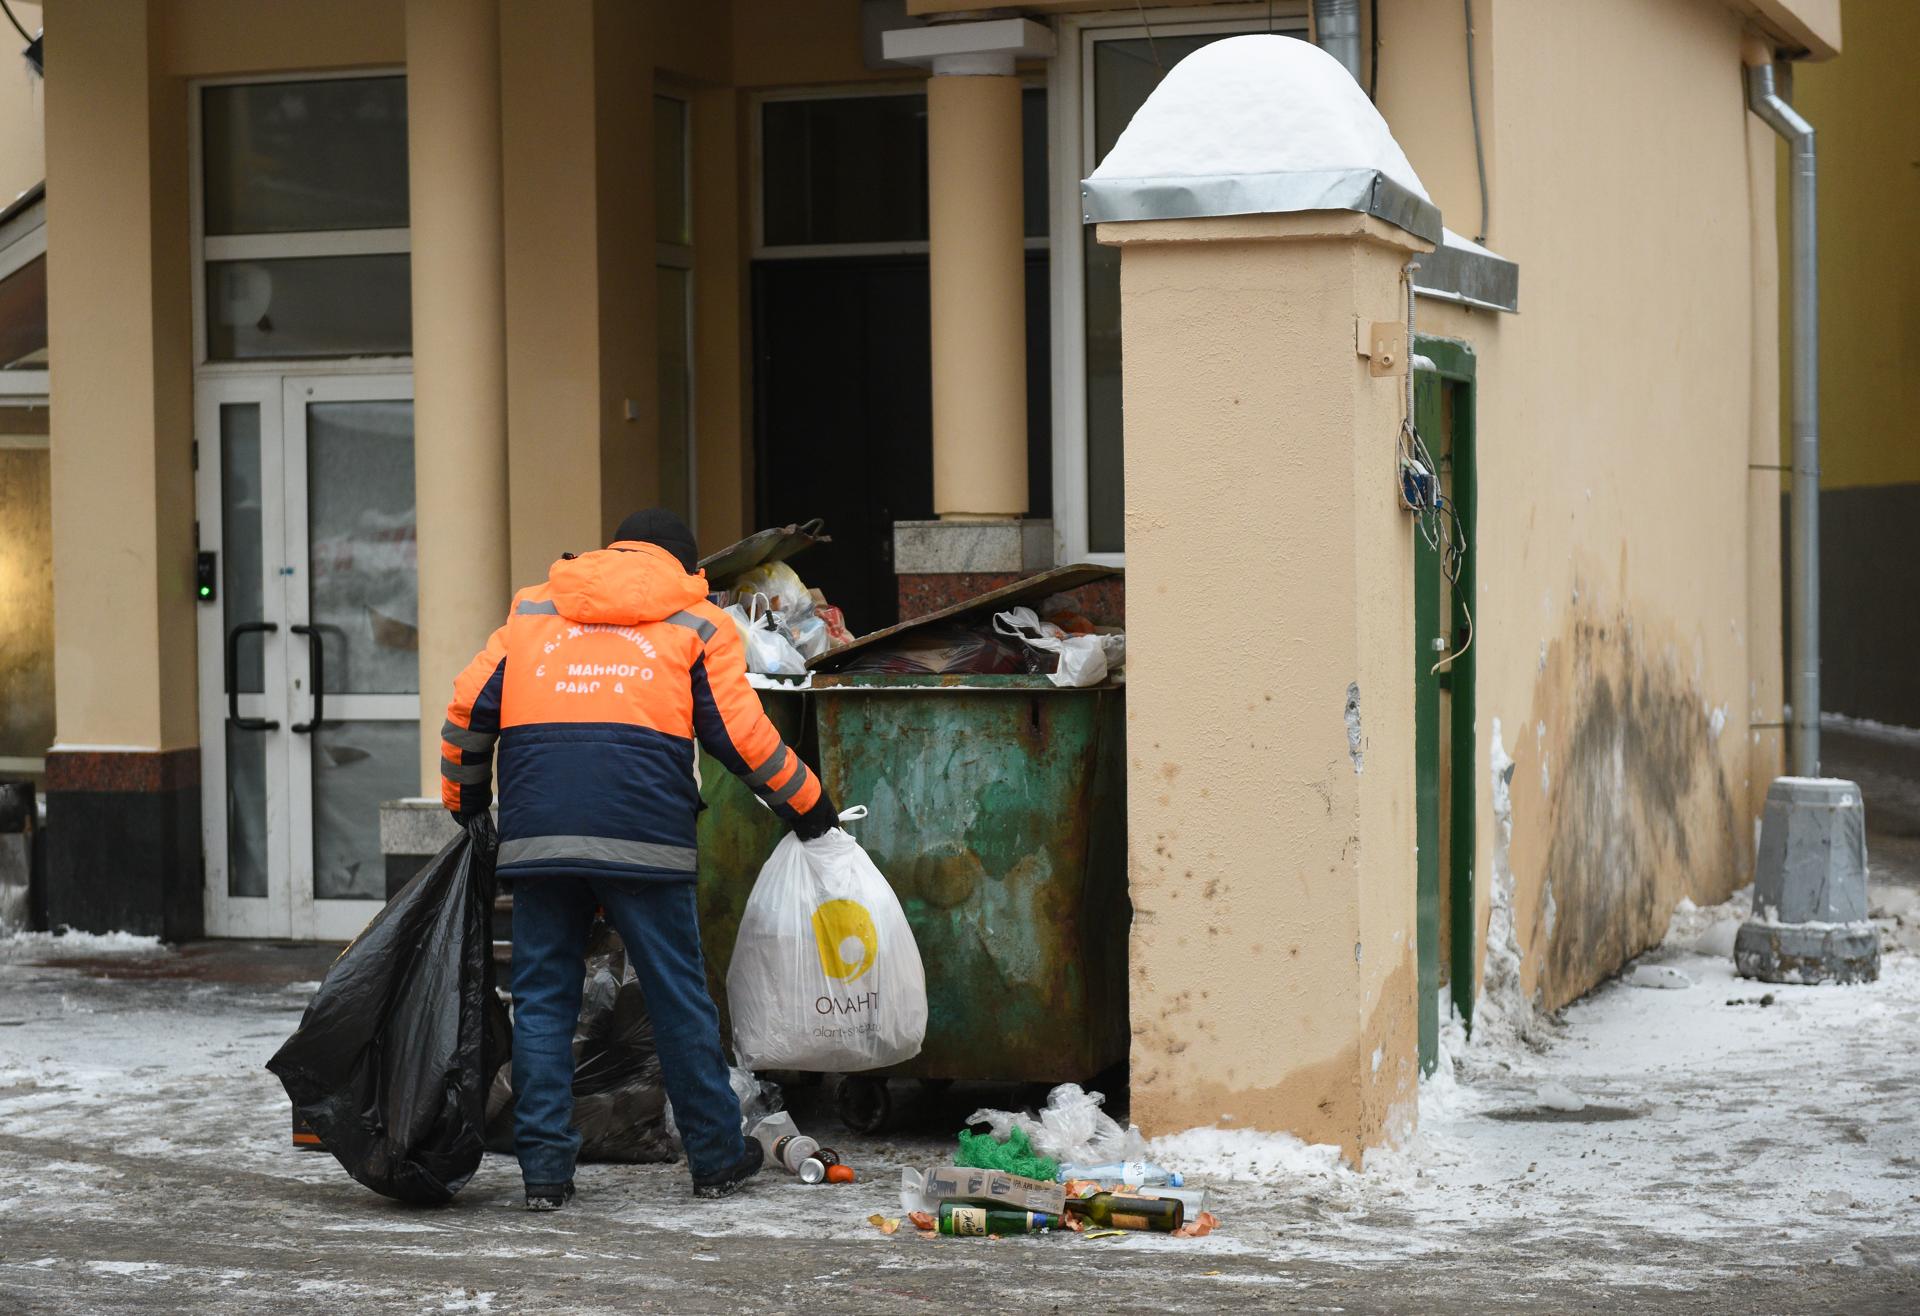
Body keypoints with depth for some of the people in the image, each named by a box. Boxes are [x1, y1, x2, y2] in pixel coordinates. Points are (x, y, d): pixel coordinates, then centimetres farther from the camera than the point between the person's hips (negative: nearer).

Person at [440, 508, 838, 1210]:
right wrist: (808, 805, 20)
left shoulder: (531, 609, 22)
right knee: (679, 995, 8)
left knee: (542, 998, 8)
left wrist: (465, 802, 29)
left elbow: (470, 707, 16)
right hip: (643, 831, -2)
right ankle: (715, 1156, 17)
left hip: (537, 829, 2)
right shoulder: (697, 624, 14)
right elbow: (741, 734, 7)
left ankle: (544, 1168, 5)